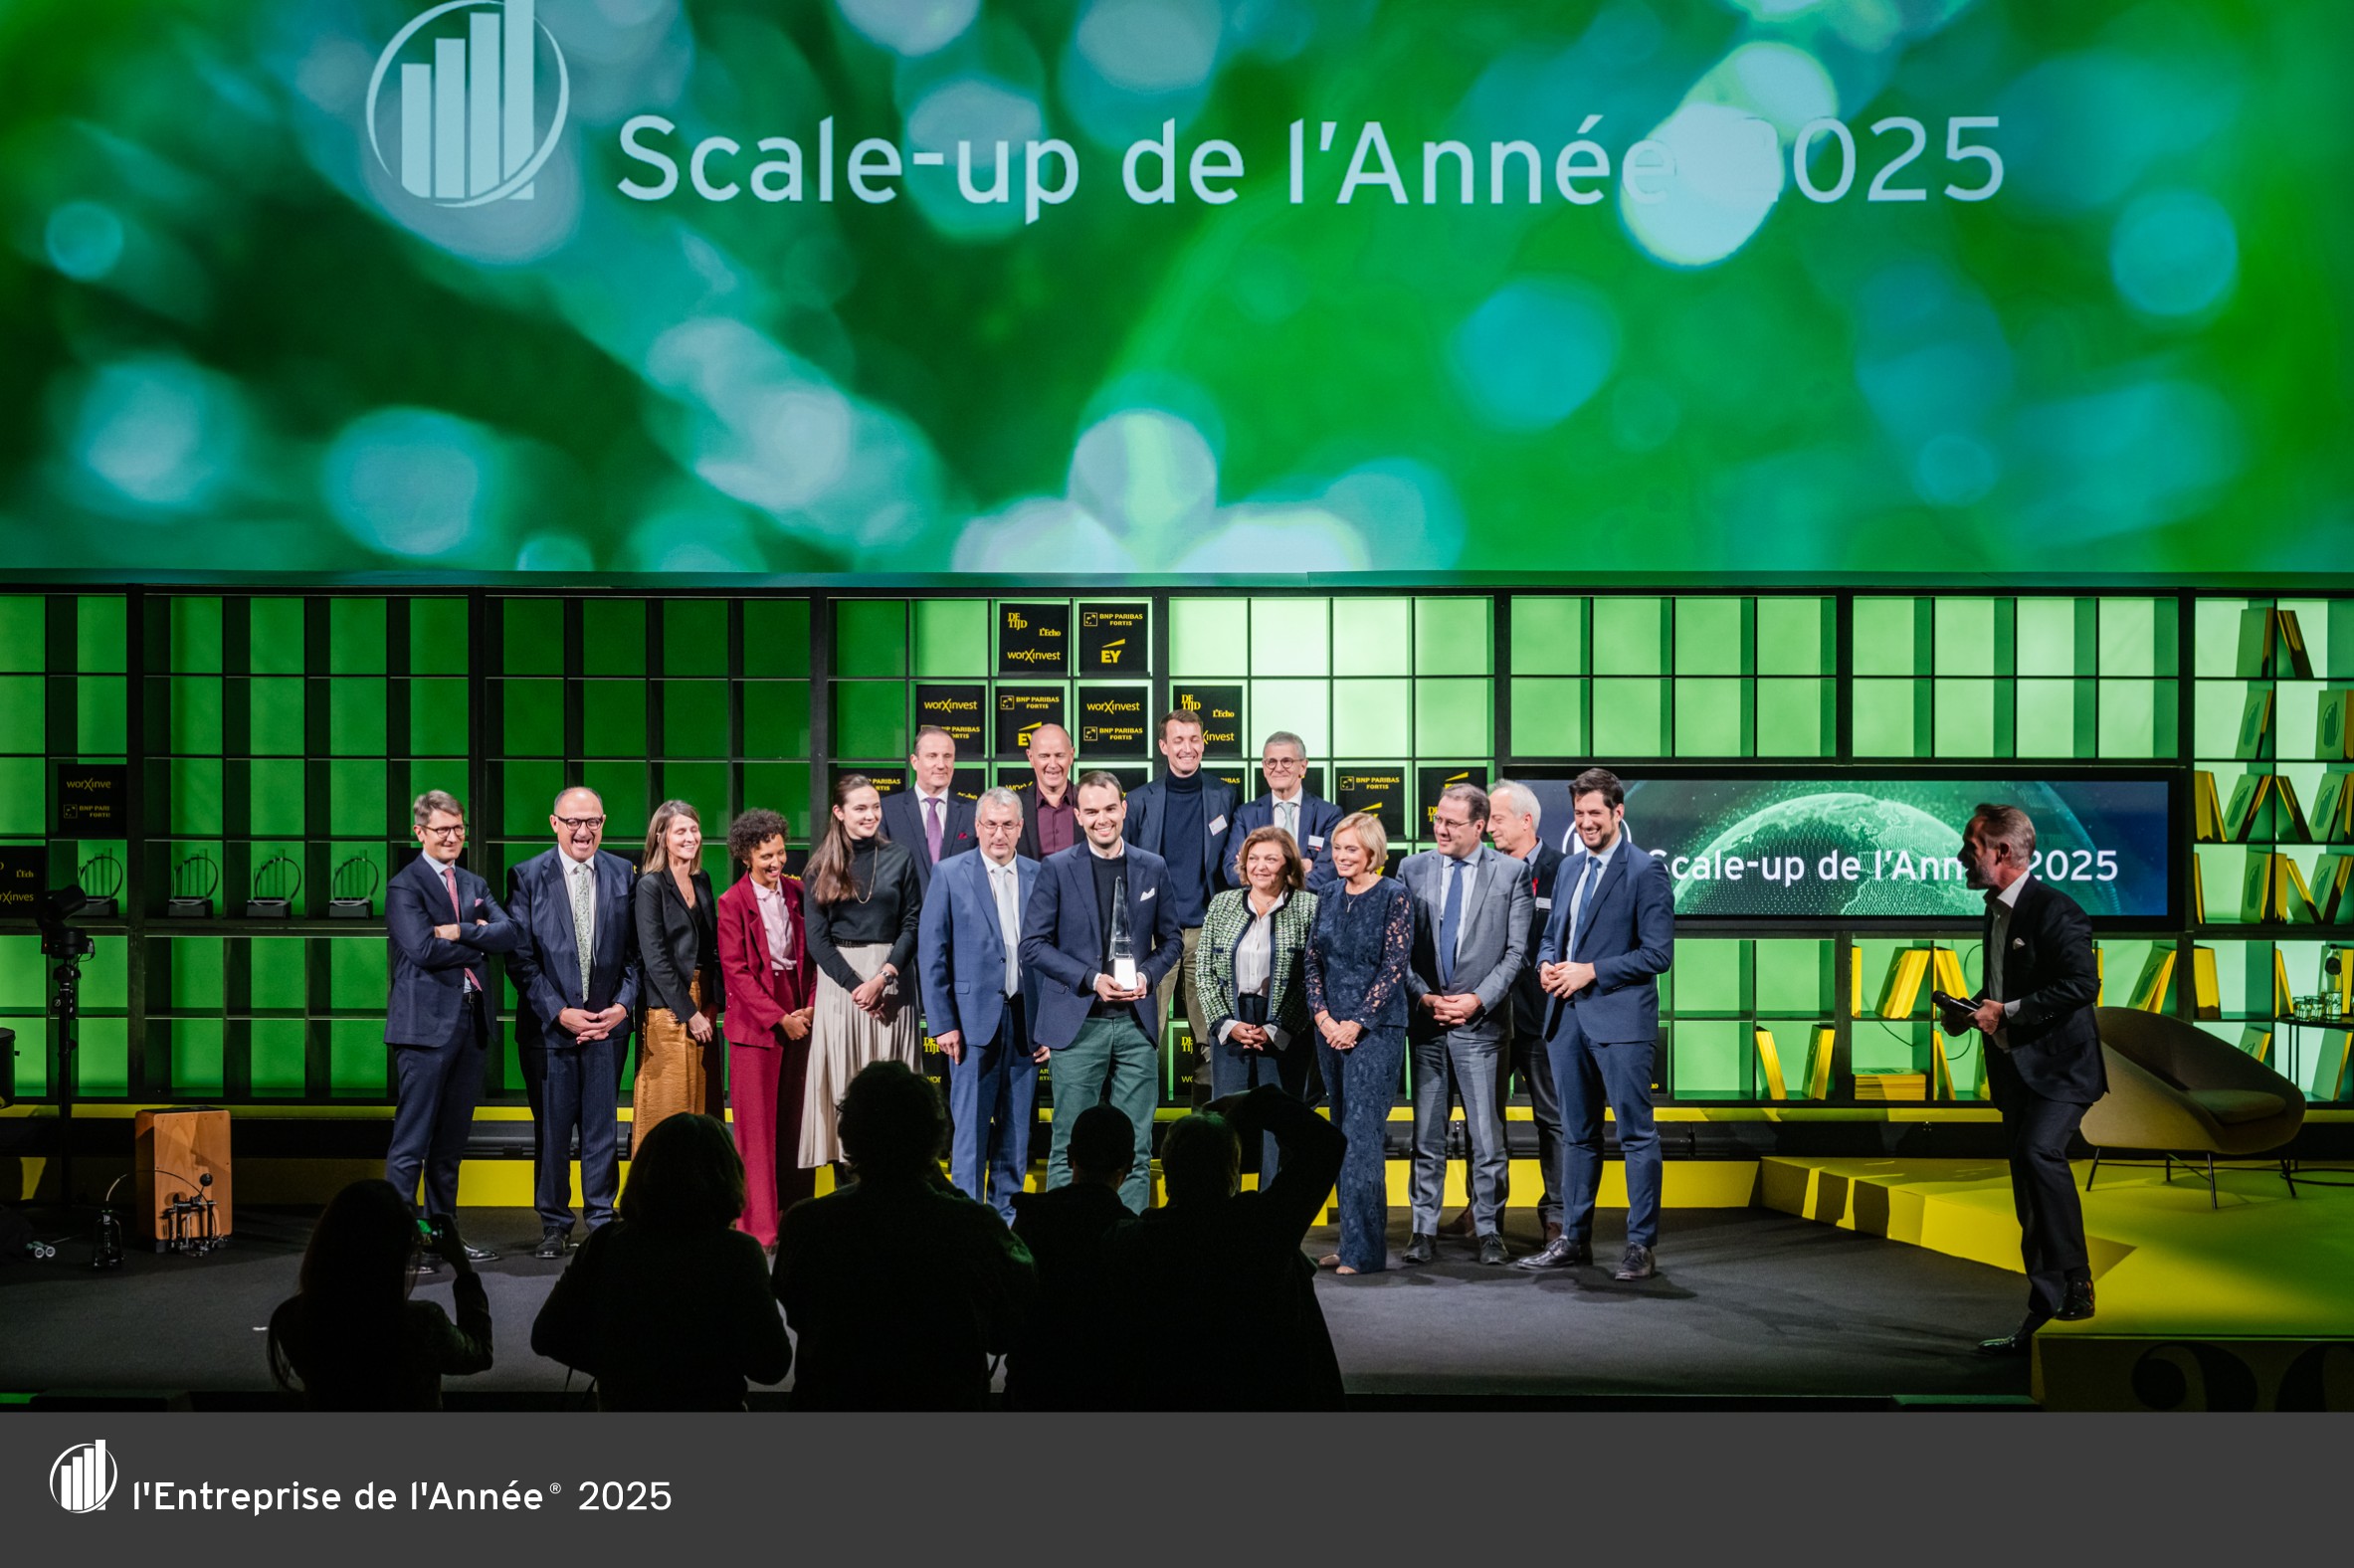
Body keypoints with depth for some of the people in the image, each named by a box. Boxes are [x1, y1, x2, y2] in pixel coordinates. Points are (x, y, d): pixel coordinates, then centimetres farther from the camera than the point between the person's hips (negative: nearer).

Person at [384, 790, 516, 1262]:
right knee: (412, 1141, -5)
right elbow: (424, 949, -18)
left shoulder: (475, 885, 16)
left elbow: (507, 934, 1)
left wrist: (461, 932, -13)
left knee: (452, 1140, 12)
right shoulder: (404, 886, -5)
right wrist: (479, 944, -5)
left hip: (472, 1021, 7)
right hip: (426, 1023, -7)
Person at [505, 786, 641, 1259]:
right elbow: (520, 957, -4)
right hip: (550, 1023, -1)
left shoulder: (623, 875, 6)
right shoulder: (527, 877, -1)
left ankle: (602, 1217, 16)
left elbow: (636, 950, 7)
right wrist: (559, 1012, -11)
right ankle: (554, 1224, 16)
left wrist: (623, 1004, -6)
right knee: (552, 1128, 5)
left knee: (602, 1127, 5)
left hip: (607, 1022, 2)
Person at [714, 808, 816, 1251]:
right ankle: (760, 1228, 2)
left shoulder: (797, 893, 9)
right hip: (754, 1023, -4)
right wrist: (779, 1019, -10)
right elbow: (735, 972, -7)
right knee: (756, 1127, -2)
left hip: (798, 1019, 4)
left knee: (796, 1122, 6)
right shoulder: (733, 903, -3)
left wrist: (810, 1006, -1)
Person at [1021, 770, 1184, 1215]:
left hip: (1136, 1023, 3)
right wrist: (1092, 979, -13)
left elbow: (1170, 940, 14)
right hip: (1078, 1022, -2)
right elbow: (1033, 945, -3)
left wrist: (1147, 974, -7)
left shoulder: (1153, 868, 8)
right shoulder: (1057, 869, 0)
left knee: (1135, 1146, 4)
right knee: (1070, 1146, 0)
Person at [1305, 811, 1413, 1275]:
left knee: (1362, 1136, -10)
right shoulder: (1330, 898, 12)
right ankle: (1352, 1242, 17)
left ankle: (1365, 1250, -8)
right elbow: (1312, 961, 12)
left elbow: (1394, 966, -10)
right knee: (1343, 1136, 10)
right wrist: (1323, 1017, -3)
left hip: (1375, 1028, -6)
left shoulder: (1393, 896, -6)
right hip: (1331, 1029, 6)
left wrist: (1357, 1023, -14)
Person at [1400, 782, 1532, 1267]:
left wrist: (1478, 999, -11)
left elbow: (1517, 950, -1)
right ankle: (1424, 1232, 13)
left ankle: (1488, 1232, 10)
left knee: (1487, 1133, 0)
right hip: (1424, 1019, 2)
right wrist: (1424, 997, -5)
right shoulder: (1413, 869, 7)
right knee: (1427, 1133, 7)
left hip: (1481, 1020, -2)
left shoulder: (1511, 872, 0)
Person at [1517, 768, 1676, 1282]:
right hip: (1568, 1017, 7)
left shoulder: (1646, 870, -7)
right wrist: (1547, 964, 1)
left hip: (1620, 1019, -7)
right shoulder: (1570, 868, 15)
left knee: (1636, 1135, -2)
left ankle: (1642, 1245, 3)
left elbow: (1658, 953, -12)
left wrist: (1591, 972, -16)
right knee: (1577, 1134, 13)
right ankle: (1574, 1239, 20)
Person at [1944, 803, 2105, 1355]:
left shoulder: (2055, 910, -14)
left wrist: (2007, 1012, -23)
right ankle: (2043, 1316, 17)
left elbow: (2082, 983, -23)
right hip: (2015, 1071, 9)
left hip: (2059, 1066, -9)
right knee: (2029, 1200, 10)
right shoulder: (1997, 911, 15)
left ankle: (2076, 1284, -22)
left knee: (2040, 1151, -31)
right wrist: (1972, 1009, 8)